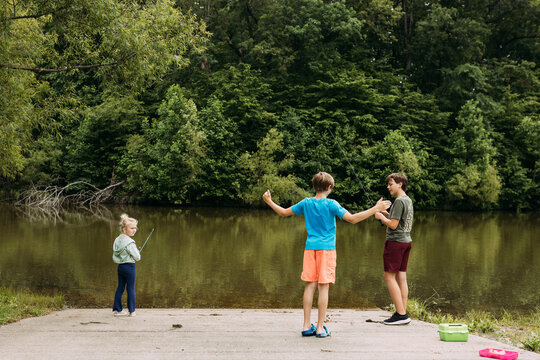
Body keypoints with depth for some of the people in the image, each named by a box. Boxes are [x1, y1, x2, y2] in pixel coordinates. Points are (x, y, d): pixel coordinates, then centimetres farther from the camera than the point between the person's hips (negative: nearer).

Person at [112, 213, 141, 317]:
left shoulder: (117, 240, 5)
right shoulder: (129, 242, -19)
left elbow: (114, 258, 10)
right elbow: (137, 257, -15)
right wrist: (138, 254, 6)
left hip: (120, 266, 7)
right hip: (130, 267, -7)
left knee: (120, 288, 13)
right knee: (131, 289, 3)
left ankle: (117, 309, 17)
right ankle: (132, 311, 10)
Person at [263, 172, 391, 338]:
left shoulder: (306, 203, 4)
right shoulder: (331, 204, -7)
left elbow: (284, 212, 13)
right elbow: (352, 219, -15)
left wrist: (269, 201, 30)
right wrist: (375, 209, -13)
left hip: (310, 248, 4)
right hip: (327, 248, -4)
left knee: (310, 286, 6)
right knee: (323, 287, -1)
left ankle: (307, 326, 7)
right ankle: (320, 328, 0)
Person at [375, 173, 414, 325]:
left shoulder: (399, 201, -15)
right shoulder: (408, 200, 14)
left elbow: (393, 225, -19)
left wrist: (381, 217, -4)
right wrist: (387, 214, 14)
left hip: (395, 241, -9)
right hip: (406, 240, 9)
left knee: (389, 276, -6)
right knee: (401, 277, 9)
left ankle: (401, 314, -9)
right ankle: (402, 313, 9)